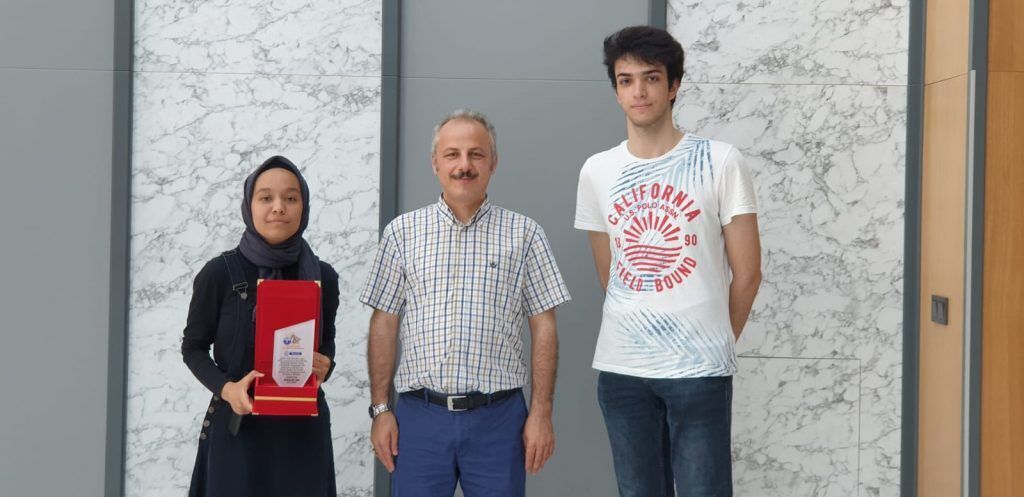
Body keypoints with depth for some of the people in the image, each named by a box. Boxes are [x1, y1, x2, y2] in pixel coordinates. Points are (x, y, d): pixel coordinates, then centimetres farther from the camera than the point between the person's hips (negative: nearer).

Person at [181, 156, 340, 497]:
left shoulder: (323, 277, 0)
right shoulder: (219, 273, -7)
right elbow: (193, 347, 1)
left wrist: (325, 366, -9)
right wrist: (225, 388, -16)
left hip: (303, 427, 2)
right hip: (238, 426, -2)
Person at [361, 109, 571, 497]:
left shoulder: (524, 234, 4)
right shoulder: (402, 232, 6)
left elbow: (543, 327, 3)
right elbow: (384, 325, 7)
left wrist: (541, 412, -3)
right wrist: (380, 409, 2)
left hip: (498, 418, 0)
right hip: (419, 416, 1)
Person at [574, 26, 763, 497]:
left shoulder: (720, 162, -4)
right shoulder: (596, 172, 6)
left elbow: (746, 274, 0)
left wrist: (715, 342, 8)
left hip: (699, 369, -3)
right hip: (620, 369, 4)